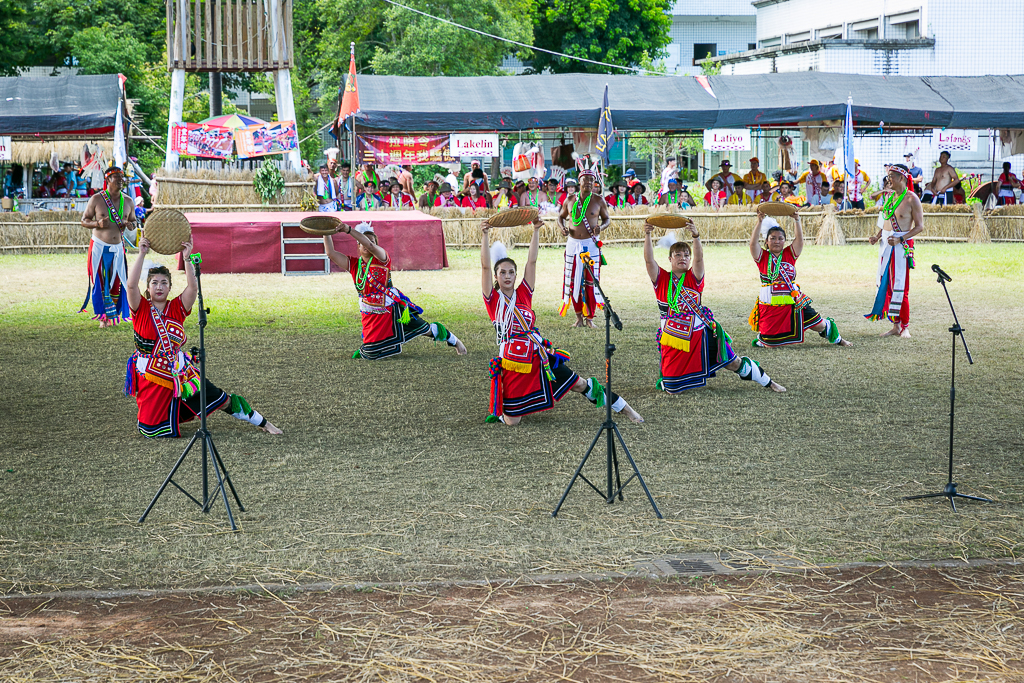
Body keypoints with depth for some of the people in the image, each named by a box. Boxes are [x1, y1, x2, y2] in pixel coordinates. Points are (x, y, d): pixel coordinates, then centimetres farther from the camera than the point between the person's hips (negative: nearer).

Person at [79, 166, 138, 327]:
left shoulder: (128, 202, 8)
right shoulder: (96, 199, -3)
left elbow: (133, 221, 19)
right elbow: (84, 220, 1)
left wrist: (130, 225, -6)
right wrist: (97, 223, -19)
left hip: (118, 248, 3)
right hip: (99, 246, -3)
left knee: (117, 282, 1)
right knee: (99, 283, -4)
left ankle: (114, 315, 13)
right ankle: (103, 317, 3)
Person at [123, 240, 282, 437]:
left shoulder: (176, 309, 0)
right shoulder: (141, 309, -6)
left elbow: (193, 287, -16)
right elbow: (131, 285, -23)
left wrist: (187, 259, -24)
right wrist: (142, 254, -25)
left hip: (179, 372, 2)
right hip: (151, 378, -2)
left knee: (220, 399, 5)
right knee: (151, 430, -4)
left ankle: (263, 423, 22)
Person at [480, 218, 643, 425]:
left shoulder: (523, 294, 6)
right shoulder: (493, 299, 0)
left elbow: (532, 261, 0)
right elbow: (485, 266, -10)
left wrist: (536, 230, -8)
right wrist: (485, 235, -18)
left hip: (538, 357, 2)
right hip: (512, 363, -2)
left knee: (579, 384, 5)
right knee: (511, 421, -3)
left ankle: (625, 409, 18)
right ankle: (498, 409, 33)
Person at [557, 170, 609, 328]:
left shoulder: (598, 200, 2)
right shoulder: (570, 200, 6)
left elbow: (607, 218, 11)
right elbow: (561, 216, 20)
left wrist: (601, 227, -11)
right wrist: (562, 227, -1)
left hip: (591, 244, -2)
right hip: (573, 243, 2)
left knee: (591, 280, -3)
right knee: (573, 280, 1)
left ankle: (589, 317, 5)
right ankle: (579, 316, 11)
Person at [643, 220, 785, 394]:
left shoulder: (694, 278, -1)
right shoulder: (661, 279, 1)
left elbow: (699, 258, -19)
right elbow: (649, 260, -14)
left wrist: (696, 236, -37)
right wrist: (647, 235, -29)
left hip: (700, 334, 0)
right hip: (673, 339, 0)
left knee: (733, 362, 7)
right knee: (673, 390, -2)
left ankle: (768, 382, 29)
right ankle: (666, 379, 36)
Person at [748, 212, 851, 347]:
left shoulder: (790, 254, 6)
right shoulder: (762, 257, 0)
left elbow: (799, 240, -7)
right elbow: (753, 243, -15)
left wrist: (797, 221, -18)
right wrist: (760, 222, -22)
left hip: (793, 303, 2)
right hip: (769, 306, -2)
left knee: (819, 325, 7)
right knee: (770, 344, -2)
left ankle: (836, 338, 40)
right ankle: (761, 336, 35)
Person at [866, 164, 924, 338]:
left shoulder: (912, 200, -9)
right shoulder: (888, 196, 12)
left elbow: (919, 226, -9)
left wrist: (900, 239, -19)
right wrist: (878, 236, 7)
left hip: (902, 245, -7)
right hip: (886, 243, 7)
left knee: (900, 286, -7)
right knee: (886, 284, 5)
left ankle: (905, 327, 1)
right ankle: (895, 325, 11)